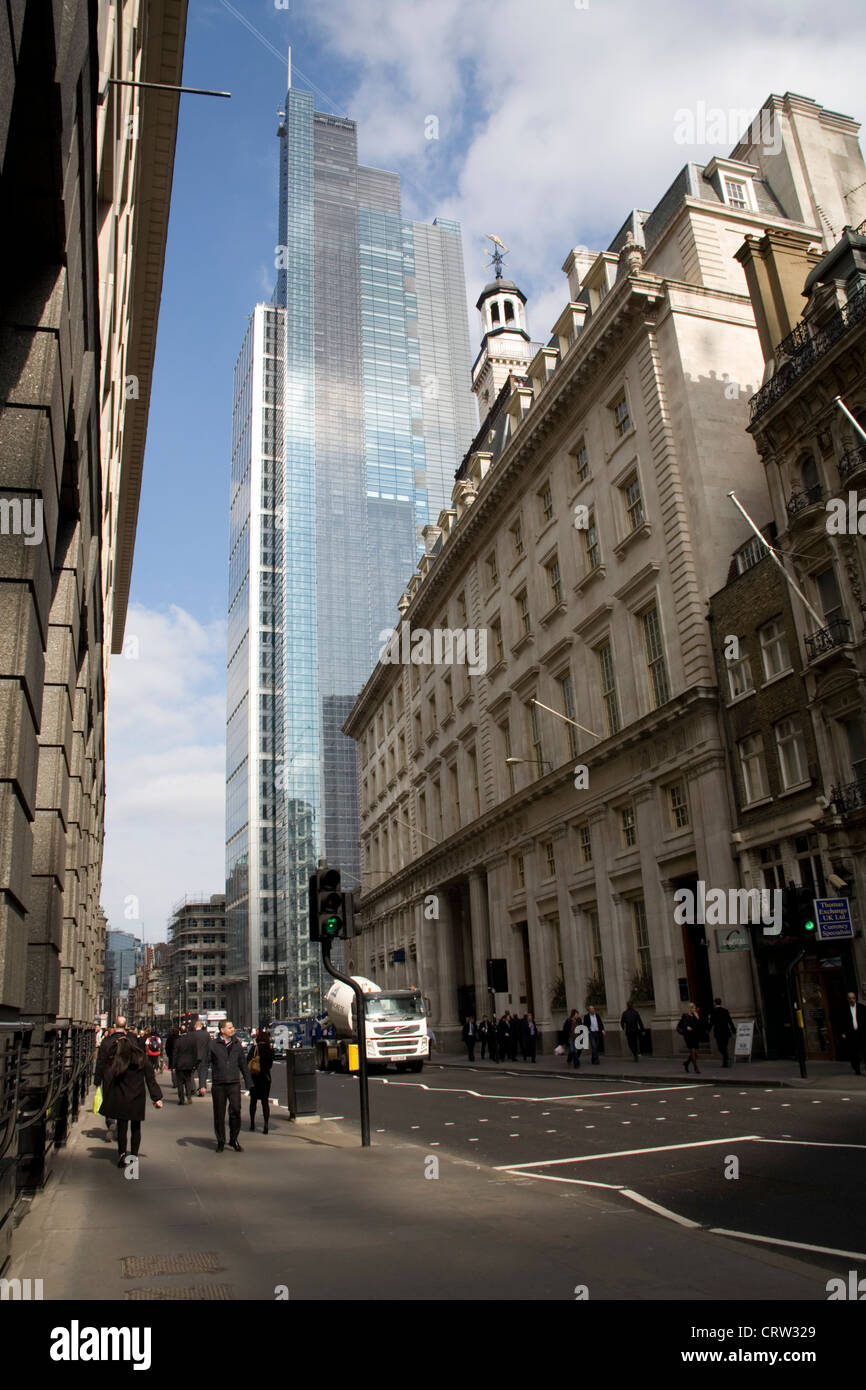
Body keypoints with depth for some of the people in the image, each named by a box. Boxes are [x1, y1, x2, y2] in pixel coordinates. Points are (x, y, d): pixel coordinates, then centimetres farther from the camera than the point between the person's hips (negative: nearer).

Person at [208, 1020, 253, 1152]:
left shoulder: (236, 1044, 10)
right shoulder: (213, 1044, 0)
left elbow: (243, 1064, 16)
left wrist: (249, 1083, 14)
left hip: (234, 1084, 2)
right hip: (218, 1085, -1)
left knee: (235, 1111, -7)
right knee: (219, 1115, 6)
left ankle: (234, 1140, 10)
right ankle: (220, 1142, 22)